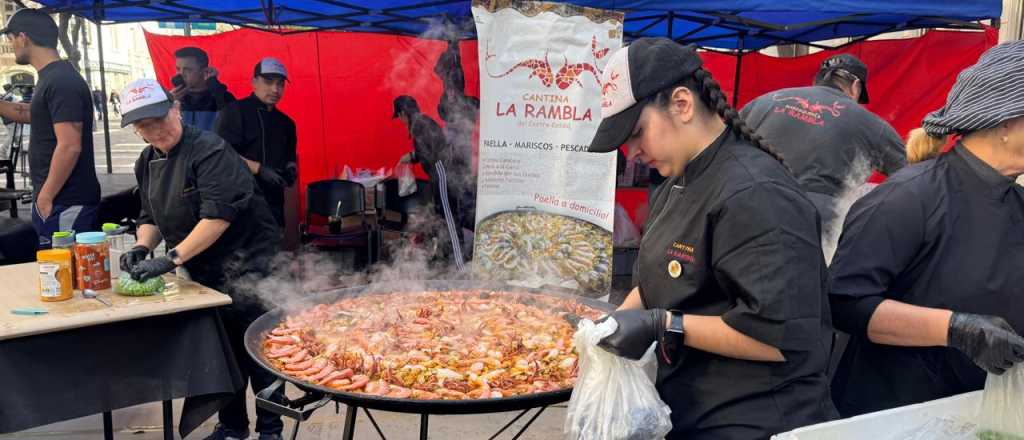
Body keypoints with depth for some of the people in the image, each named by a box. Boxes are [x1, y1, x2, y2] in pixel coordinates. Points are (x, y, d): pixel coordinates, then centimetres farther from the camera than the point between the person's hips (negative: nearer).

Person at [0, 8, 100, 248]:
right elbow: (29, 113, 35)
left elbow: (69, 147, -23)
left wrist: (46, 197, -19)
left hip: (65, 203, -10)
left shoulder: (61, 82, -16)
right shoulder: (52, 78, 15)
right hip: (64, 199, 10)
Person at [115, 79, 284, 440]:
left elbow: (218, 214, -24)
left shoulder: (208, 149, -16)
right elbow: (150, 217, 19)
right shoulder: (147, 162, 10)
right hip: (204, 271, 7)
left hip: (246, 264, -7)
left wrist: (172, 258, -25)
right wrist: (142, 248, -1)